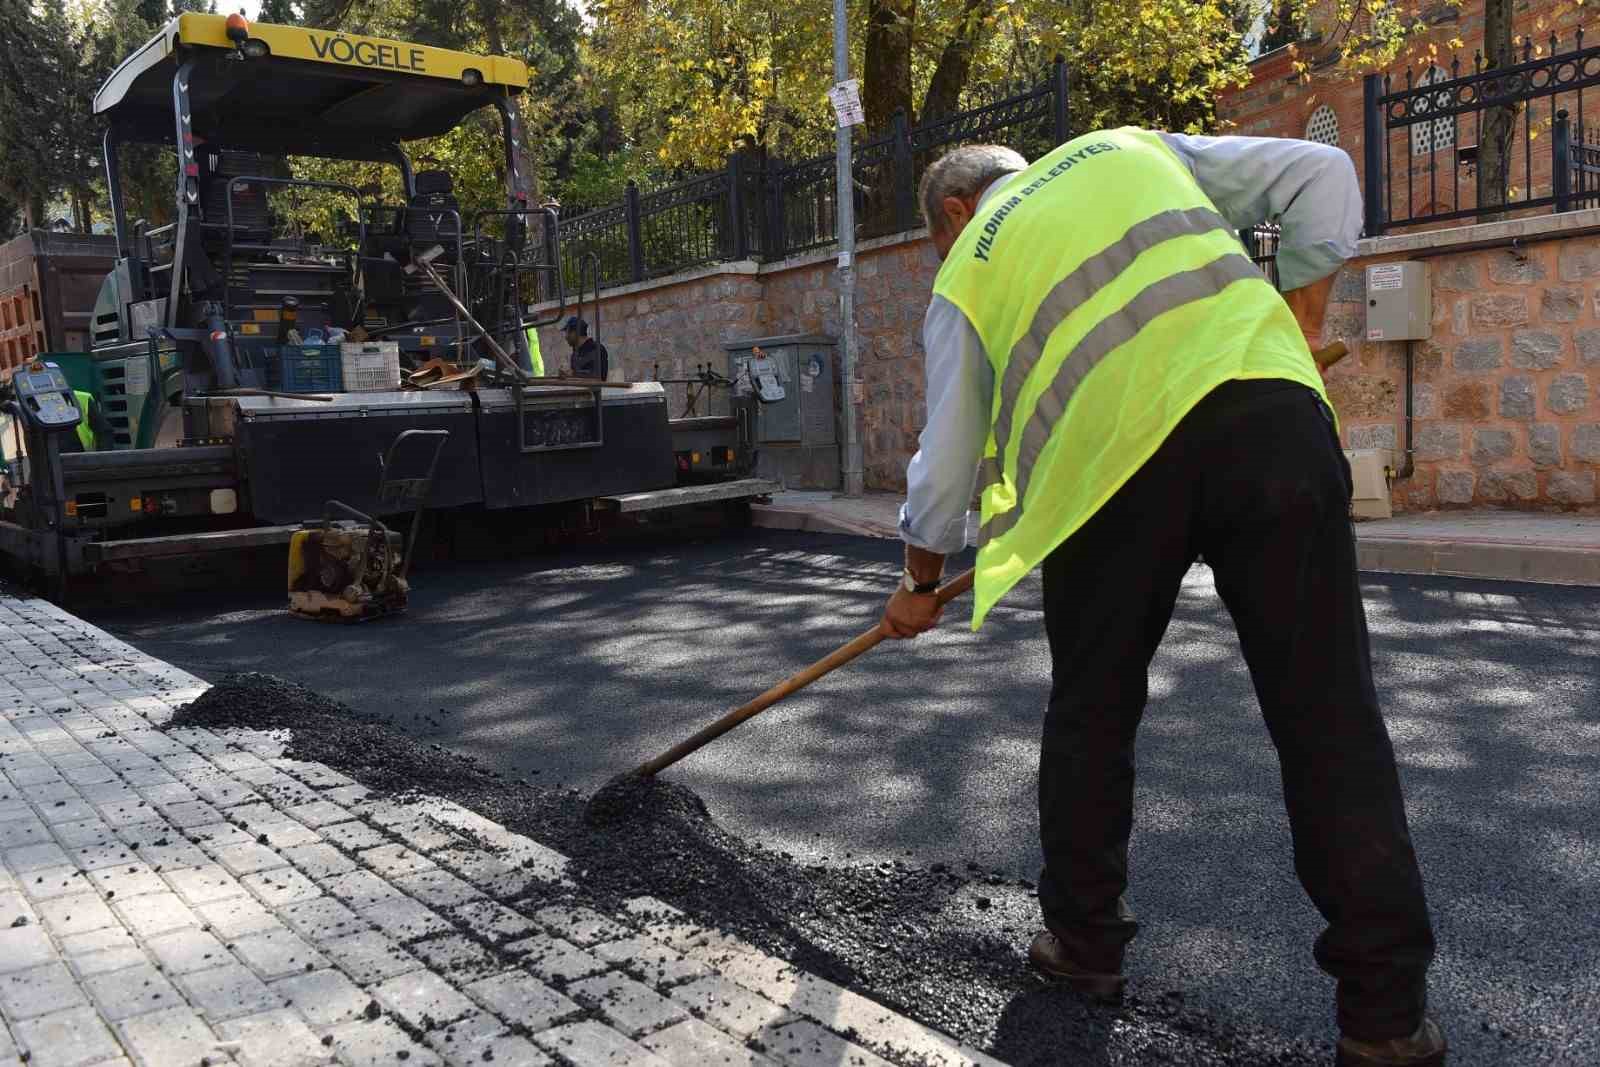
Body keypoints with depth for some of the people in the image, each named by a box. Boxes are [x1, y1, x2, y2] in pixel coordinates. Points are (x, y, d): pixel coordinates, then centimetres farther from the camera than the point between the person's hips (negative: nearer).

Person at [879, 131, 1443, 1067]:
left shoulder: (965, 272, 22)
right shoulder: (1136, 148, 28)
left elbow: (947, 459, 23)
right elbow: (1323, 175, 20)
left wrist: (921, 582, 36)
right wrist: (1300, 325, 21)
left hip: (1111, 455, -1)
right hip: (1271, 407, 2)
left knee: (1092, 711, 18)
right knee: (1330, 715, 6)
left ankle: (1086, 941, 29)